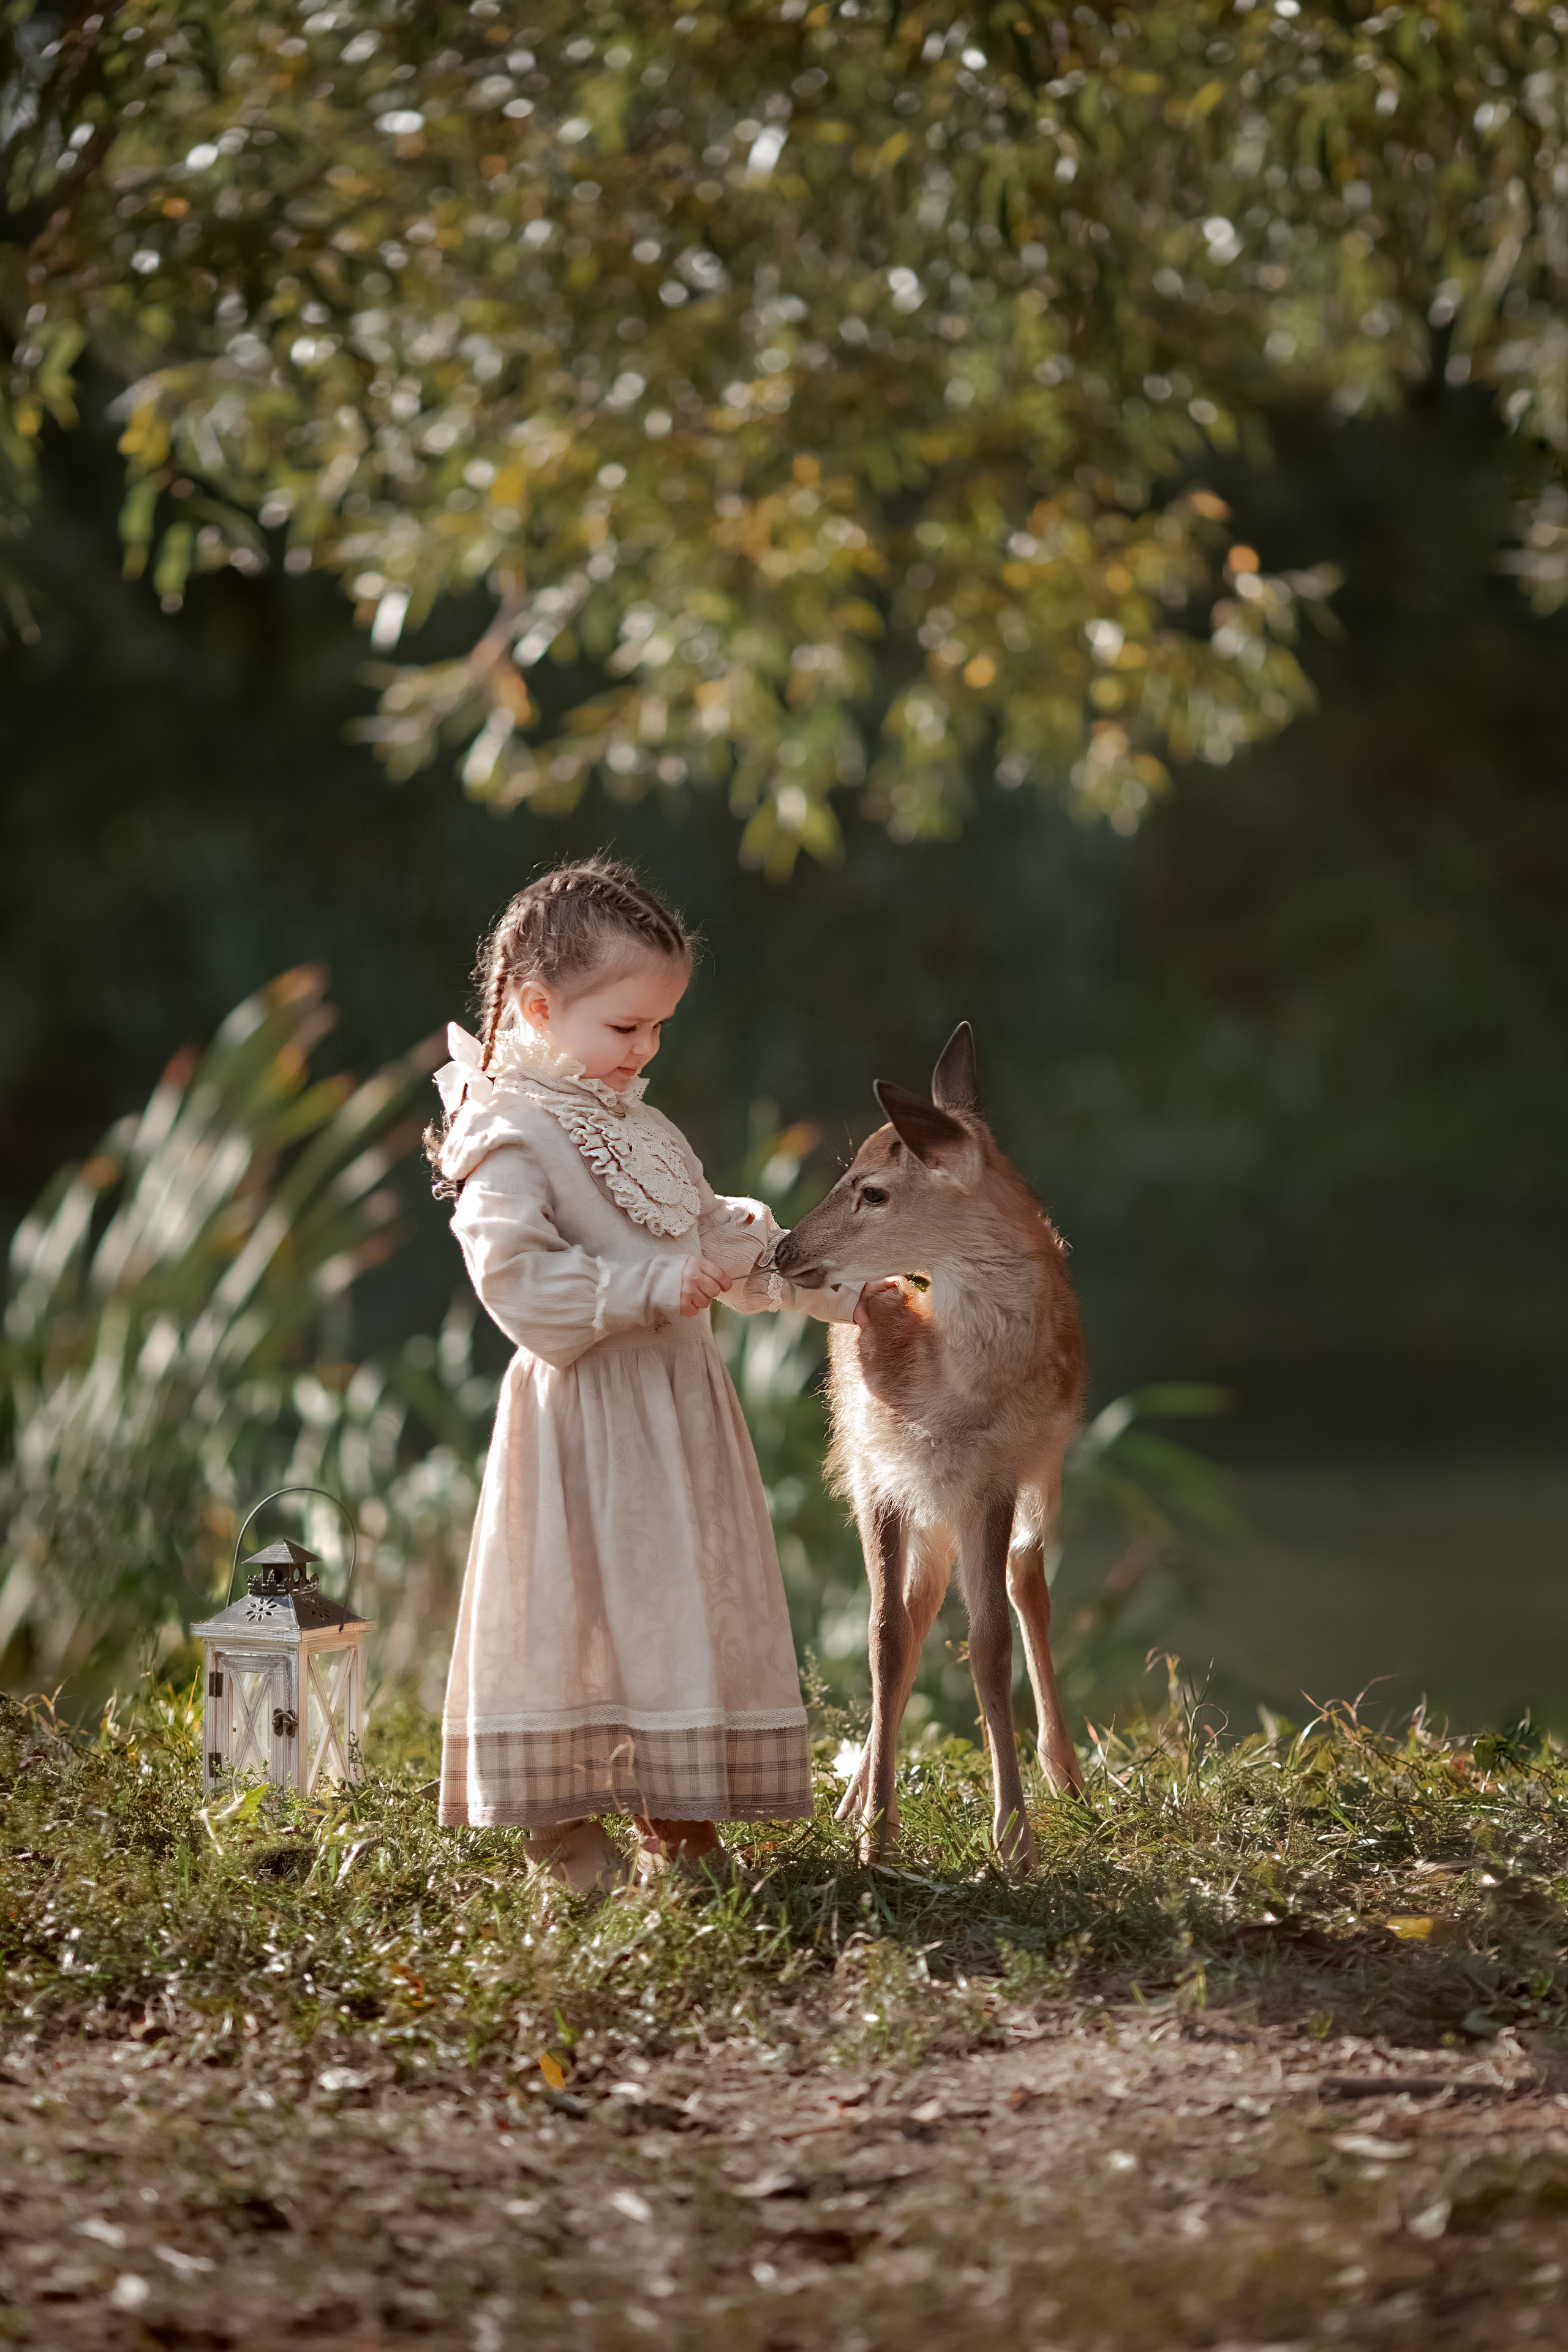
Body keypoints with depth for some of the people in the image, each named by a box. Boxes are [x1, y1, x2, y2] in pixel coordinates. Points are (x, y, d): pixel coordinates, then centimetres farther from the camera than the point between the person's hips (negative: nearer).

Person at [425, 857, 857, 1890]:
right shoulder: (510, 1142, -14)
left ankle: (678, 1823, 20)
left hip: (680, 1404, 9)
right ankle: (567, 1832, 1)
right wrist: (655, 1289, -24)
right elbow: (519, 1278, -24)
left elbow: (714, 1233, 26)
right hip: (584, 1420, -9)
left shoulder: (646, 1132, 15)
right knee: (581, 1606, -6)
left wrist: (816, 1282, 15)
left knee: (690, 1605, 11)